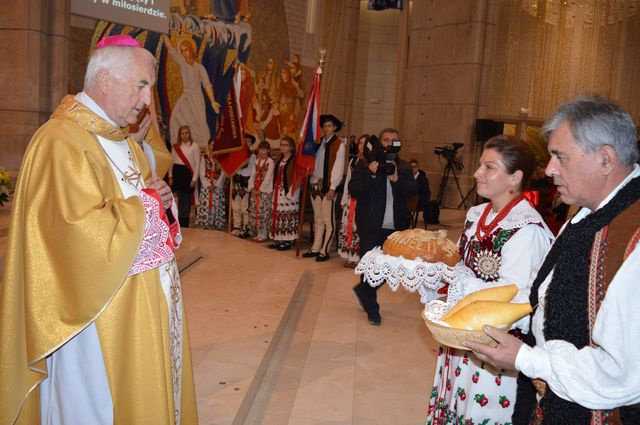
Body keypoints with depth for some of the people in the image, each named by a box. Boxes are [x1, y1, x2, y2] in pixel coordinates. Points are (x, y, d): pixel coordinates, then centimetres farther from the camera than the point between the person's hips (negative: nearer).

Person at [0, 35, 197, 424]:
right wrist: (144, 204, -14)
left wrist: (159, 200, -3)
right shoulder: (62, 142, -19)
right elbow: (86, 237, -27)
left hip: (143, 302, 9)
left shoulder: (124, 138, 10)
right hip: (100, 313, -9)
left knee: (151, 388, 19)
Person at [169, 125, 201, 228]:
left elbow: (197, 164, -2)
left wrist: (194, 179, -8)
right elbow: (171, 162, 10)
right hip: (177, 172, 3)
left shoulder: (195, 146, -1)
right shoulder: (175, 146, 8)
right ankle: (179, 222, 16)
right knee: (179, 198, 5)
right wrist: (170, 176, 4)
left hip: (188, 173, -3)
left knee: (187, 199, 2)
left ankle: (185, 223, 11)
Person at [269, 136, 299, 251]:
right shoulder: (280, 160, 16)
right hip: (278, 191, 8)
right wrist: (274, 189, 13)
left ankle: (287, 241, 2)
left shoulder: (294, 161, -8)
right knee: (277, 215, 9)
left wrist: (291, 193, -18)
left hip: (288, 192, -8)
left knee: (287, 216, -5)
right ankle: (278, 240, 16)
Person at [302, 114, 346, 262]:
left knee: (328, 220, -2)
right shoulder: (319, 143, 13)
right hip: (316, 184, 6)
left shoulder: (339, 145, -4)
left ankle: (324, 251, 4)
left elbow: (338, 168, -9)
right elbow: (314, 163, 13)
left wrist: (332, 188, -14)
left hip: (328, 186, -6)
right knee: (318, 219, 13)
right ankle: (315, 248, 20)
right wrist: (312, 182, 4)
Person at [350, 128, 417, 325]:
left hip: (395, 227, 4)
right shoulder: (364, 165, 0)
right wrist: (370, 174, -22)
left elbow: (413, 190, -3)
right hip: (371, 226, -4)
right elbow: (353, 190, -10)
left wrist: (397, 179, -20)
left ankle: (362, 290, 37)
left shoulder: (403, 168, 11)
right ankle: (372, 310, 16)